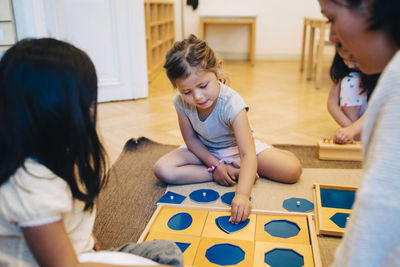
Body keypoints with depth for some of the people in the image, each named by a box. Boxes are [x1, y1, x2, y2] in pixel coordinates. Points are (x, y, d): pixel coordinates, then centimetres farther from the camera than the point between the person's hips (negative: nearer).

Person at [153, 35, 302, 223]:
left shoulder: (231, 104, -36)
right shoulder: (181, 102, -23)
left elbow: (249, 154, -43)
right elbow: (191, 139, -8)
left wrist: (242, 194, -57)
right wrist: (215, 165, -20)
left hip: (236, 146, -3)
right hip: (204, 150, 4)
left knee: (292, 170, -21)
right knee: (162, 169, -24)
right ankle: (235, 171, -17)